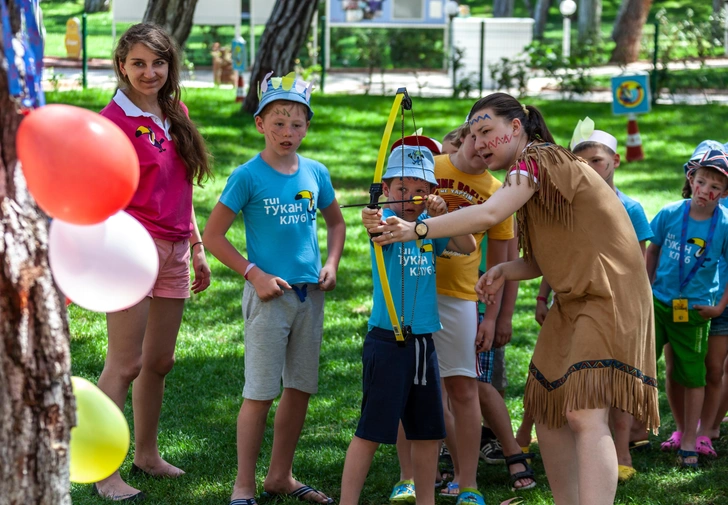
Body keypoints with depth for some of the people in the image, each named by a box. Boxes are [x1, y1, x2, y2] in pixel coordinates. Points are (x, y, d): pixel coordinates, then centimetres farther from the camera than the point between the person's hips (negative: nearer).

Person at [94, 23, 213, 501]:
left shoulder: (175, 114, 12)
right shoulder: (114, 120, -9)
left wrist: (197, 248, 20)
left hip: (173, 250, 7)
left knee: (160, 361, 14)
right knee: (125, 365, -8)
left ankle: (147, 454, 27)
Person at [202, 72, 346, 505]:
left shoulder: (316, 173, 6)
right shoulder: (248, 176, -9)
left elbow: (336, 222, 22)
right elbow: (213, 235, -7)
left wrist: (331, 264, 6)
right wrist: (254, 274, -12)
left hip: (310, 293, 5)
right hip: (270, 293, -5)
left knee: (301, 389, 11)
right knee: (261, 392, -4)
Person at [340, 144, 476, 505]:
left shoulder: (430, 225, 9)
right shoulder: (386, 218, -9)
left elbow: (468, 246, 3)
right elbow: (395, 228, -32)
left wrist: (443, 215, -11)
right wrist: (376, 224, -55)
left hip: (423, 340, 7)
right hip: (387, 340, -7)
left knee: (429, 432, 13)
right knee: (370, 431, -7)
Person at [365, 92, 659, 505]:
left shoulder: (539, 158, -11)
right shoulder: (532, 170, 17)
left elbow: (488, 214, -27)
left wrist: (417, 229, -24)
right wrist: (504, 271, -1)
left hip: (609, 295, -10)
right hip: (574, 301, 10)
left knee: (586, 413, -21)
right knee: (547, 409, 10)